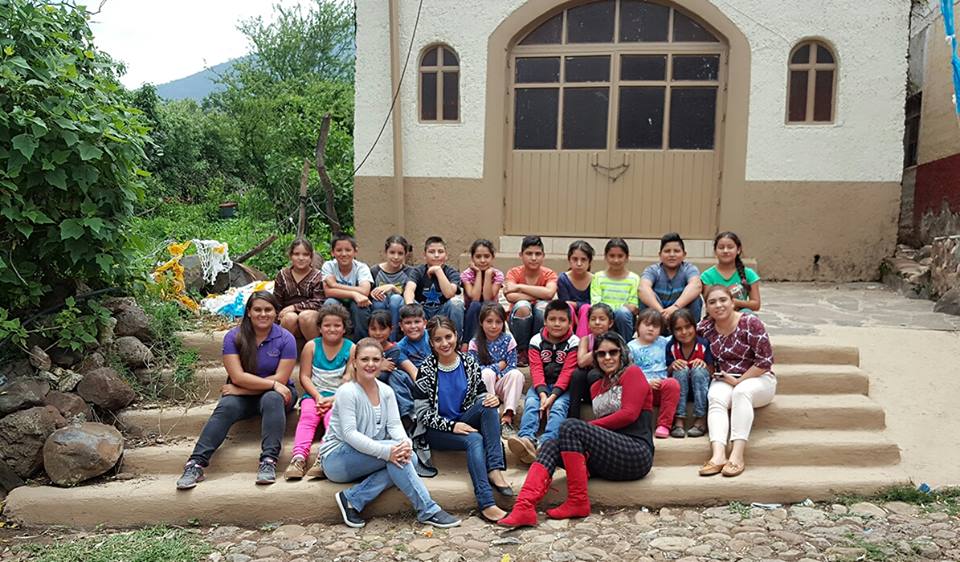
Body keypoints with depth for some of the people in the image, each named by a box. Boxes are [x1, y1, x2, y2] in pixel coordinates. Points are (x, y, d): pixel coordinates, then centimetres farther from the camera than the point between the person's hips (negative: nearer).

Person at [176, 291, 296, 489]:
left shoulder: (285, 339, -6)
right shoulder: (233, 337, -4)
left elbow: (280, 379, -12)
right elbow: (237, 377, -14)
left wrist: (244, 389, -15)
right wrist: (272, 384, -21)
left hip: (275, 393, -1)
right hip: (242, 394, 1)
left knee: (272, 399, -35)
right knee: (225, 407, -29)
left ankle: (269, 461, -42)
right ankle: (196, 464, -35)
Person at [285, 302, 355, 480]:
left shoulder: (351, 348, 4)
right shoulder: (311, 346, 7)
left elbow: (349, 380, -3)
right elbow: (304, 377, 2)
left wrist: (333, 399, -16)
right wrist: (318, 396, -12)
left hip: (339, 397, -1)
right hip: (314, 394, 1)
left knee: (332, 417, -29)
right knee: (307, 416, -26)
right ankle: (299, 456, -40)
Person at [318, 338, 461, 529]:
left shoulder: (386, 391, 6)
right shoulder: (347, 392, -14)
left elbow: (394, 424, -3)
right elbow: (350, 434, -22)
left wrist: (405, 443, -27)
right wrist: (386, 451, -34)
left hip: (368, 458, 7)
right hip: (336, 459, -6)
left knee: (409, 458, -20)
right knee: (393, 452, -28)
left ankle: (352, 499, -19)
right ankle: (428, 511, -23)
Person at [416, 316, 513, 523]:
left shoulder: (469, 362, 1)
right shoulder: (426, 369, -9)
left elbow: (481, 393, 9)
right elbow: (424, 411, -9)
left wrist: (491, 398, -15)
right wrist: (451, 426, -21)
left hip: (464, 423, 4)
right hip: (437, 430, -4)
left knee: (487, 404, -25)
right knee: (474, 439, -31)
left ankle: (494, 469, -31)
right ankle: (486, 503, -39)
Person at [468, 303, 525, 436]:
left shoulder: (508, 340, 1)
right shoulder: (475, 343, -3)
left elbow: (512, 367, -2)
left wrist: (497, 376, -16)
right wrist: (498, 366, -12)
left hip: (501, 386, 2)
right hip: (482, 387, -2)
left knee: (517, 374, -28)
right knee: (487, 373, -34)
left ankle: (507, 417, -33)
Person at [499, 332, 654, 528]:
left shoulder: (632, 373, 5)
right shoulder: (596, 387, 24)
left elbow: (629, 413, -8)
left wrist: (588, 427, -8)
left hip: (637, 454, -7)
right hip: (609, 457, 7)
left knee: (571, 427, -24)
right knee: (551, 446, -14)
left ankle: (578, 502, -21)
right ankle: (524, 507, -34)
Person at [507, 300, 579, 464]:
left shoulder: (573, 342, -2)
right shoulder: (536, 340, 4)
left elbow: (567, 372, -11)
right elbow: (536, 370, -6)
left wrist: (553, 396, -23)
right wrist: (542, 393, -23)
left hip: (562, 386, -2)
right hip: (541, 385, 2)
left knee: (558, 406, -30)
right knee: (531, 403, -26)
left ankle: (545, 443, -51)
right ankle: (526, 439, -49)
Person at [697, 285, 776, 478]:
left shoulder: (750, 322, -12)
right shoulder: (705, 327, 0)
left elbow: (765, 361, -14)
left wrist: (739, 381, -14)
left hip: (757, 378, -3)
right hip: (724, 380, 3)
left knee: (741, 392, -35)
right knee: (715, 398, -29)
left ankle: (737, 455, -43)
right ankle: (718, 455, -46)